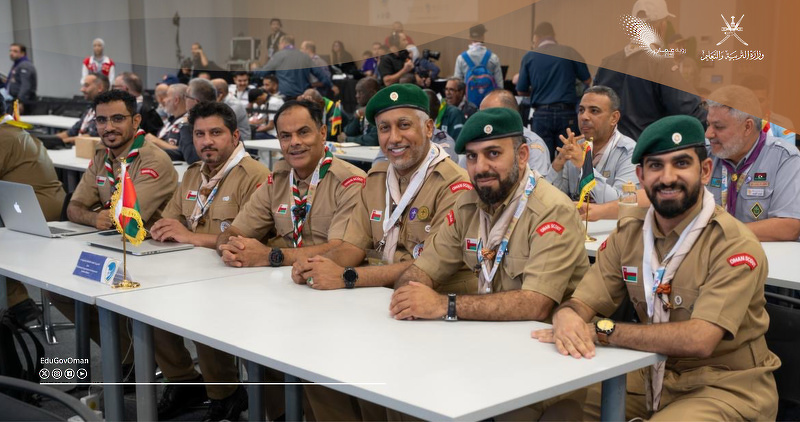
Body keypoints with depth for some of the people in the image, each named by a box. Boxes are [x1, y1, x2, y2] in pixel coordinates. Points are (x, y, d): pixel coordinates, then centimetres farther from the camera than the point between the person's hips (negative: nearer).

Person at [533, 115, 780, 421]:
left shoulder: (735, 245, -17)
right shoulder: (627, 234, 2)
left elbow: (698, 340, -28)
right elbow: (583, 303, -3)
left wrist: (600, 330, -28)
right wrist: (567, 318, -28)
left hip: (726, 387, -5)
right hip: (652, 376, 5)